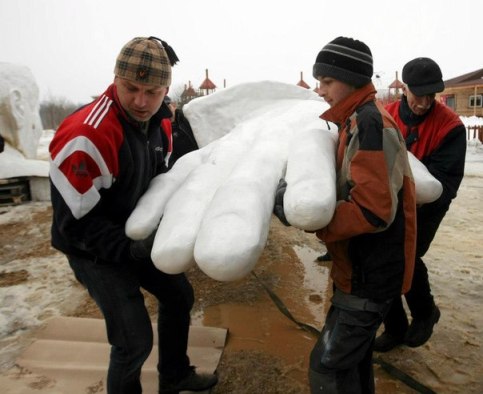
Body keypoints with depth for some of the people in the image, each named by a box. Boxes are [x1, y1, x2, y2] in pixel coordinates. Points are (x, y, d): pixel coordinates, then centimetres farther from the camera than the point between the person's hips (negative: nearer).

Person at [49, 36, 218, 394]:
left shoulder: (156, 123, -5)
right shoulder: (86, 136, -31)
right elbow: (74, 224, -26)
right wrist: (130, 247, -28)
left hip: (139, 236, 8)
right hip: (95, 252, -8)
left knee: (179, 296, 19)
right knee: (135, 341, -6)